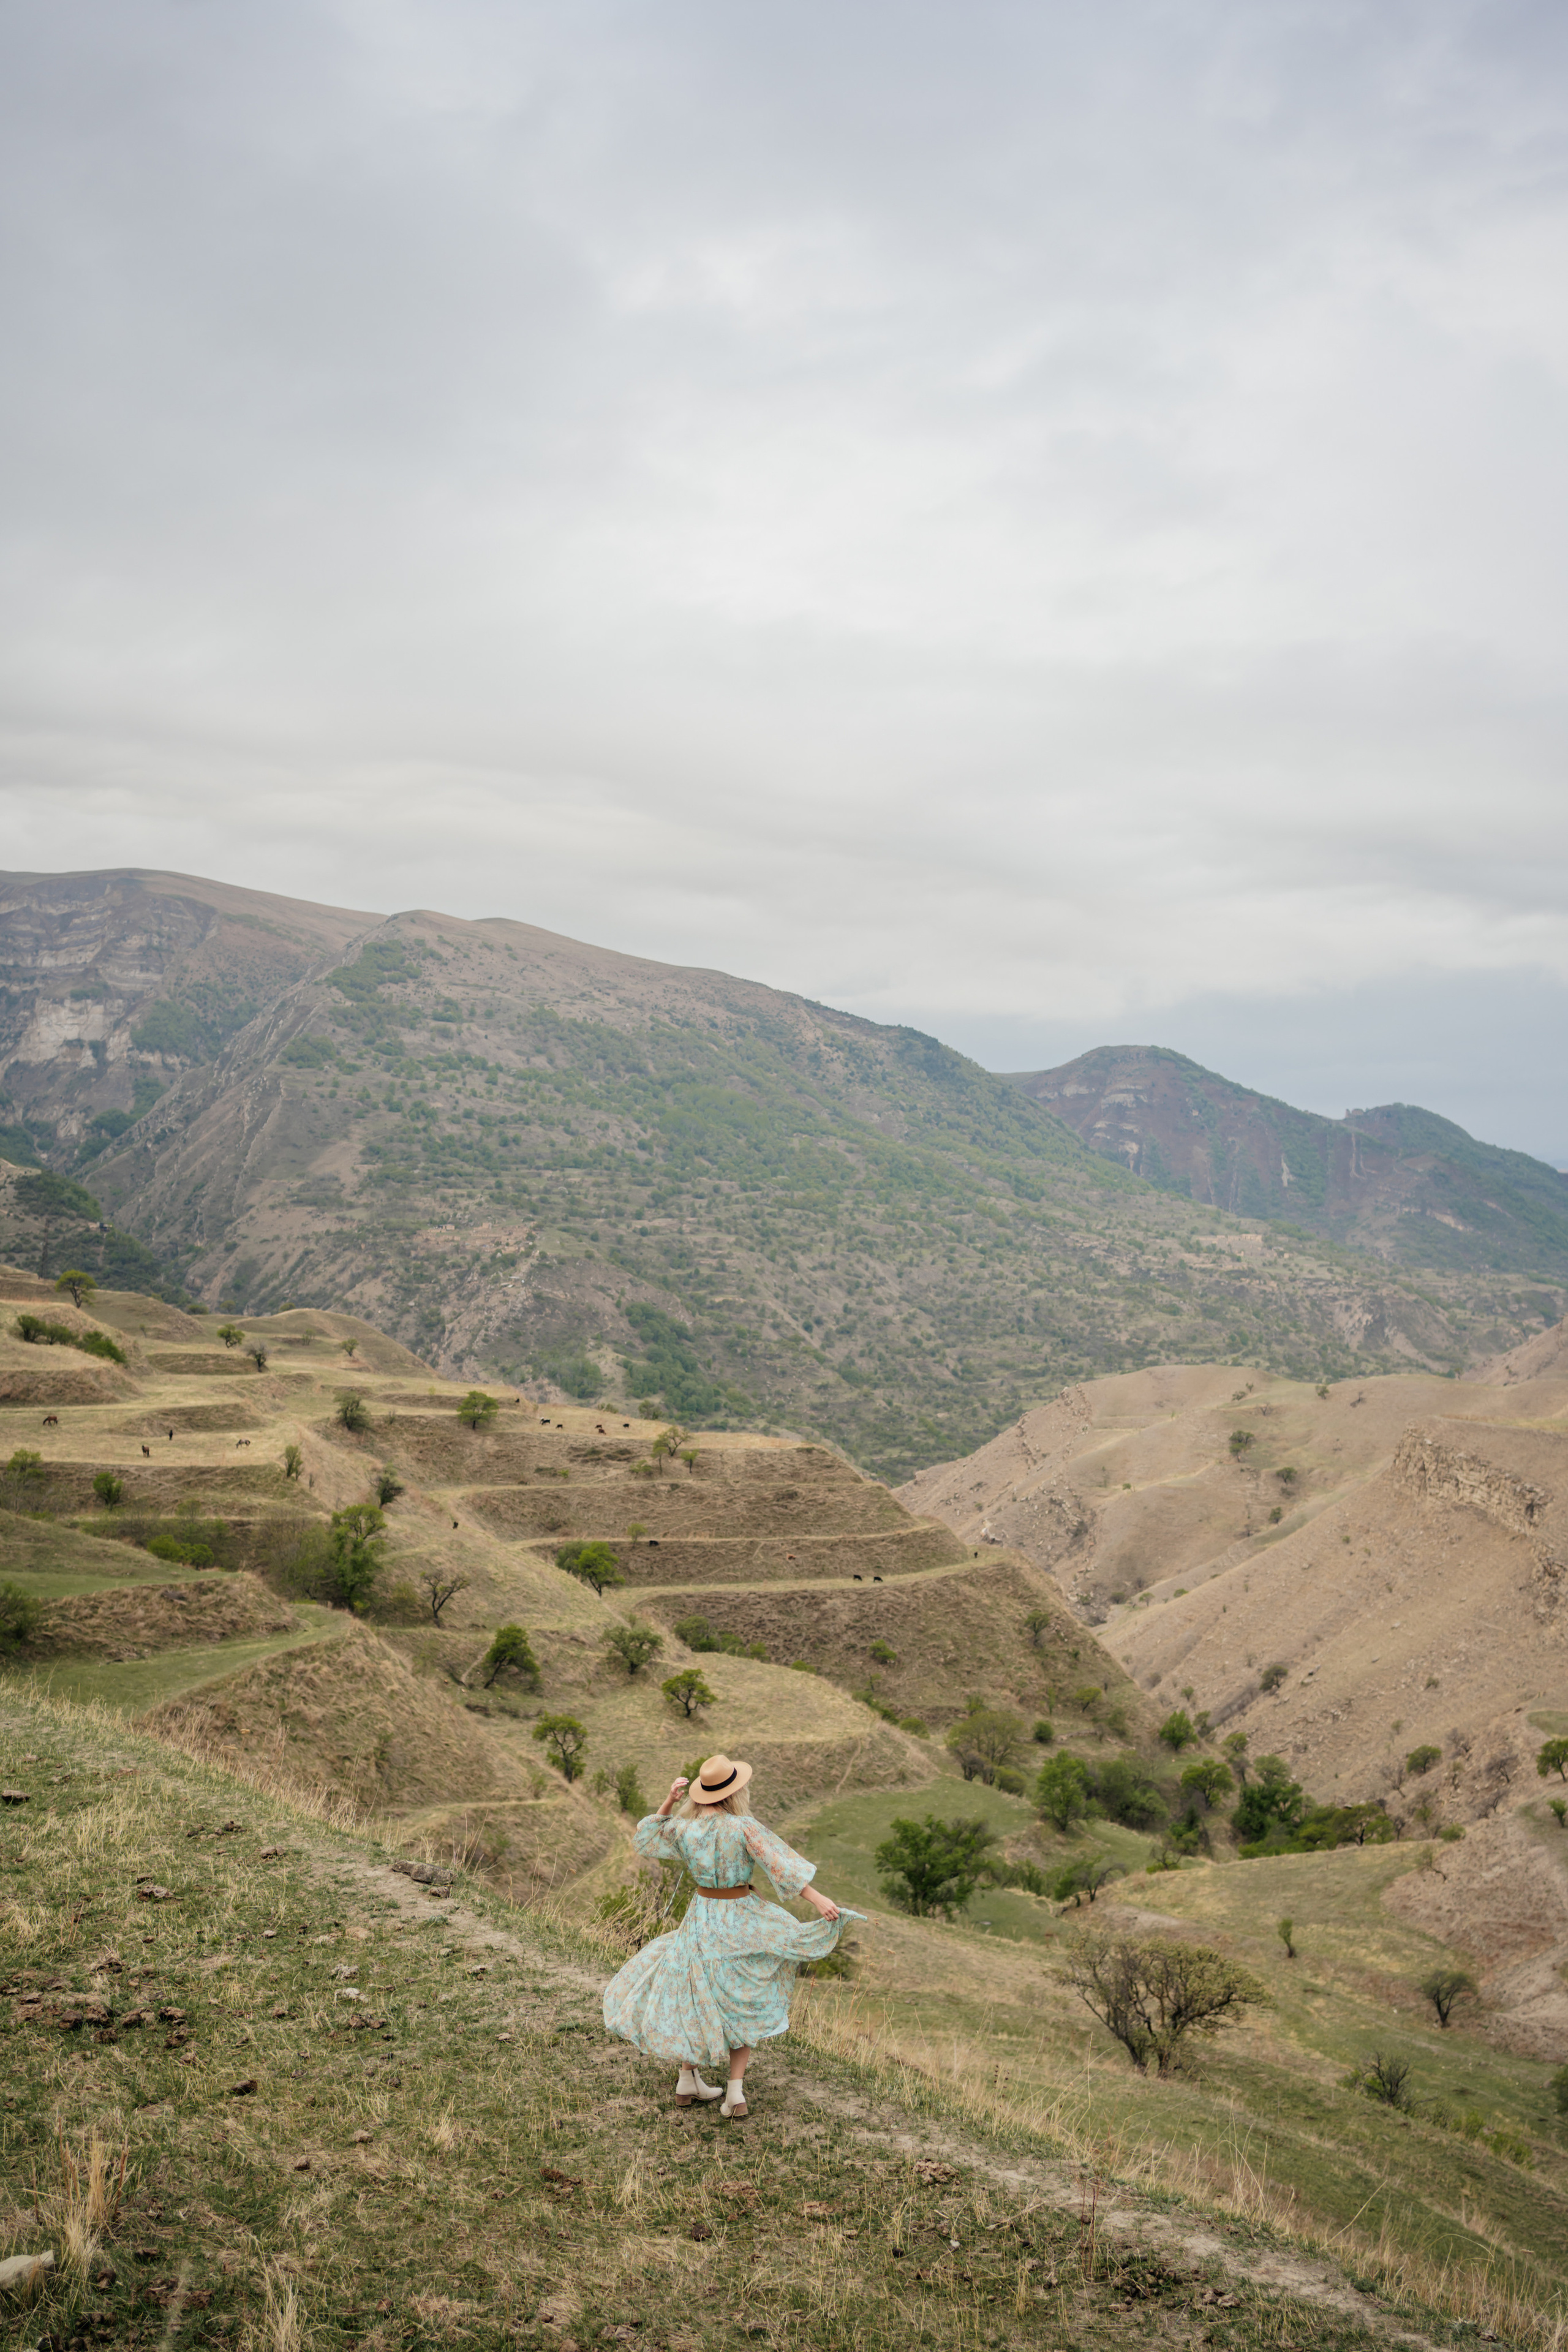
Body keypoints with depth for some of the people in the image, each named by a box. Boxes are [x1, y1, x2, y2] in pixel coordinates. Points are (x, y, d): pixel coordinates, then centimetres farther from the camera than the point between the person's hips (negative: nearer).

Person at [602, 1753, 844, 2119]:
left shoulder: (683, 1828, -8)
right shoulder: (743, 1826, -19)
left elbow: (645, 1841, 11)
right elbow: (781, 1862, -24)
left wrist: (668, 1803, 3)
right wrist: (817, 1899, -24)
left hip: (702, 1917, 3)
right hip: (740, 1919, -2)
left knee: (692, 1996, 22)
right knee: (742, 2006, 13)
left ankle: (688, 2082, 25)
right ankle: (736, 2093, 6)